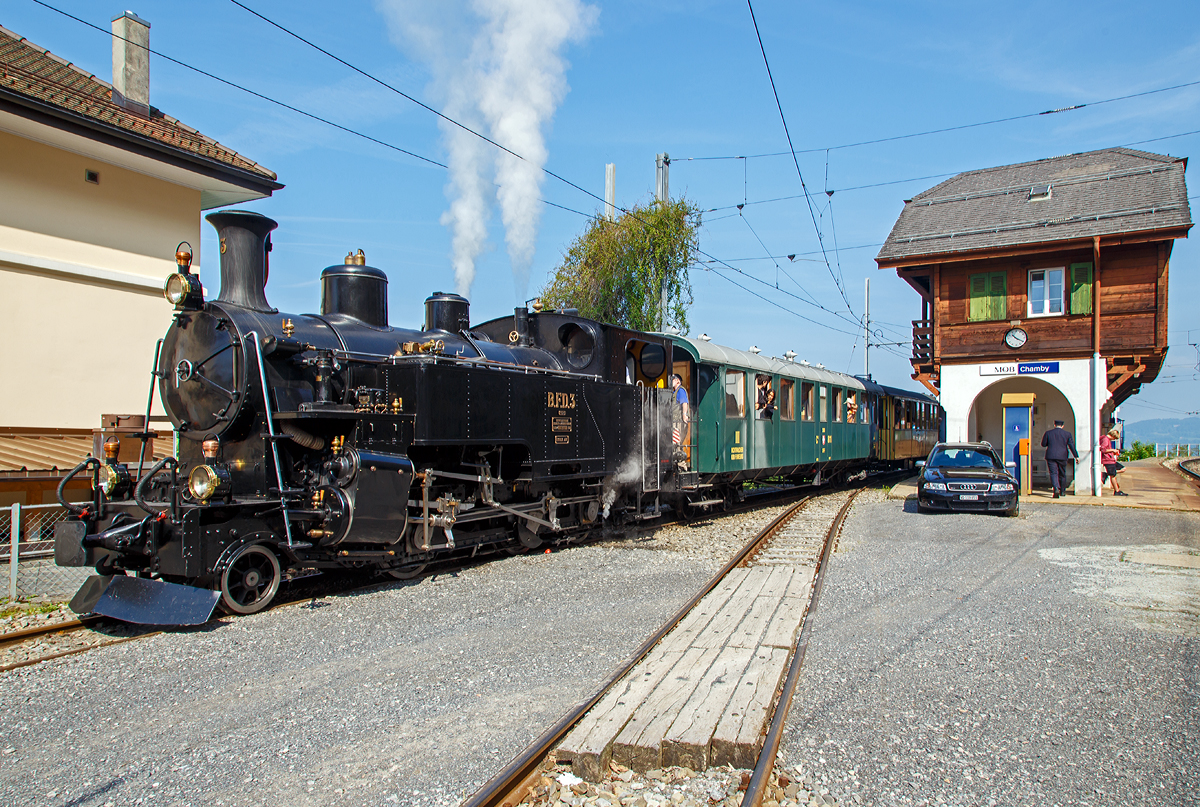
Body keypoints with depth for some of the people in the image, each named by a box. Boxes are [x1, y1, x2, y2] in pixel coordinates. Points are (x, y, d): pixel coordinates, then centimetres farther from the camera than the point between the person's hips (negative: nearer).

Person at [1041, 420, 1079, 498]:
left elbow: (1043, 444, 5)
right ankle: (1062, 491, 23)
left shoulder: (1048, 433, 2)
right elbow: (1072, 445, -2)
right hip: (1063, 456, 2)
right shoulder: (1067, 434, 3)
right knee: (1062, 474, 14)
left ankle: (1056, 488, -29)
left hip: (1051, 456, -1)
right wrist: (1076, 456, -2)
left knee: (1053, 473, -6)